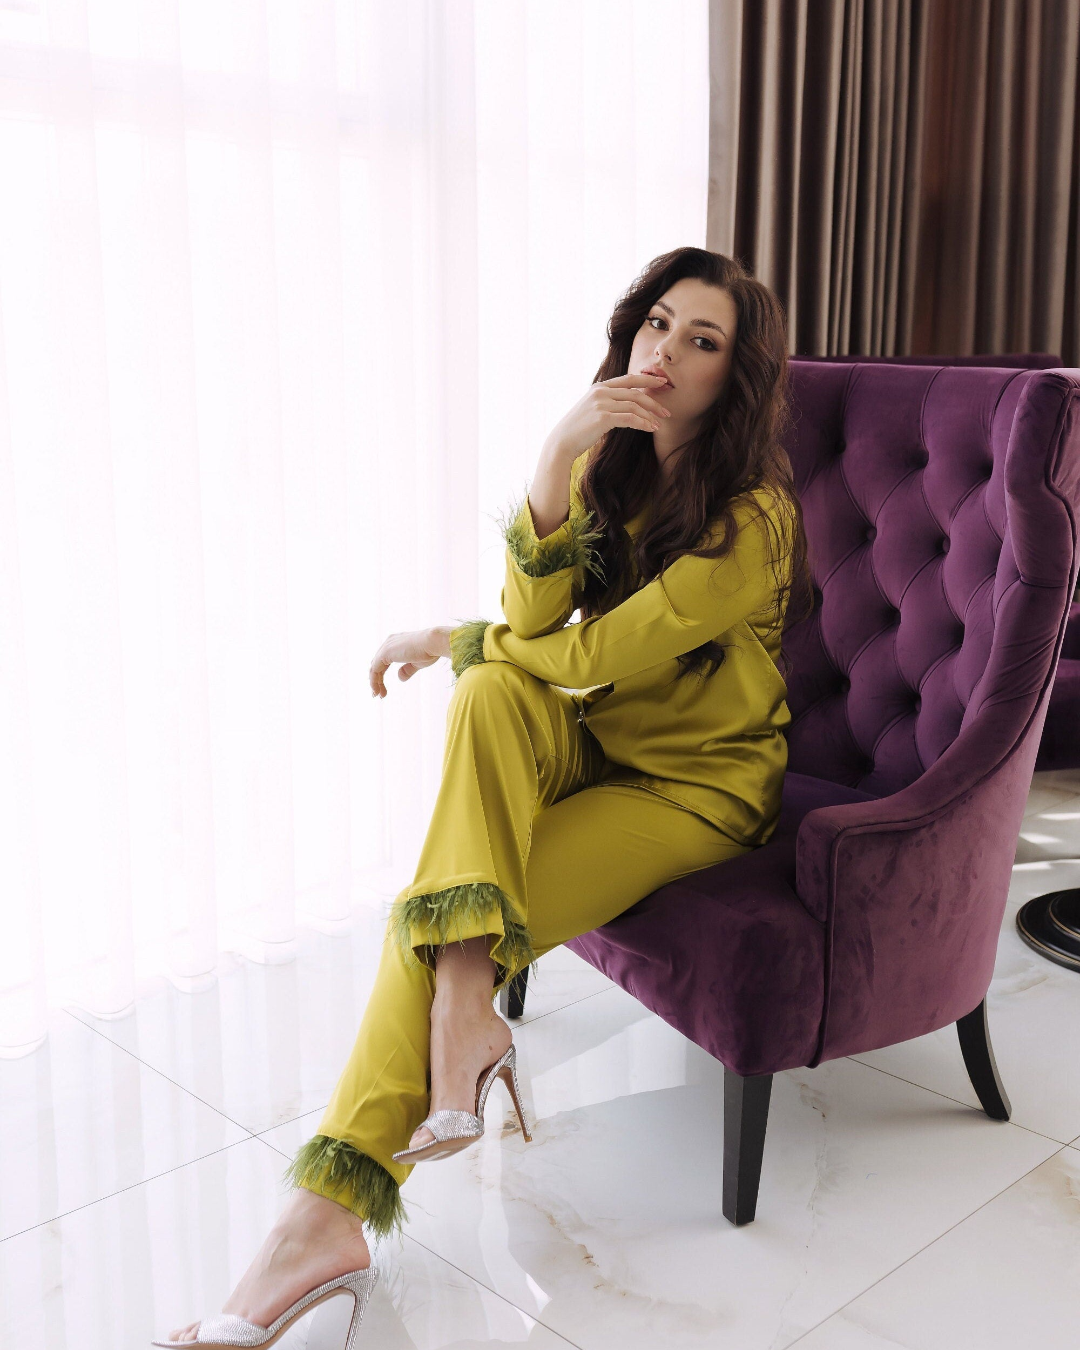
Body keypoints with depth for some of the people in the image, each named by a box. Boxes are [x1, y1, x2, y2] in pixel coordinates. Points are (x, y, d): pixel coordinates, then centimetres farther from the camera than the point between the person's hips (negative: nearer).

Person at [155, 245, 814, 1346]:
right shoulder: (610, 461, 2)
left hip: (698, 785, -6)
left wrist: (454, 641, -8)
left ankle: (329, 1215, -13)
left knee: (429, 915, -21)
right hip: (595, 746, 6)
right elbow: (535, 617, -14)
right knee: (493, 691, -30)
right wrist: (556, 458, -27)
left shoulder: (754, 518, -19)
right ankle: (465, 1009, -32)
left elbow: (592, 659, -23)